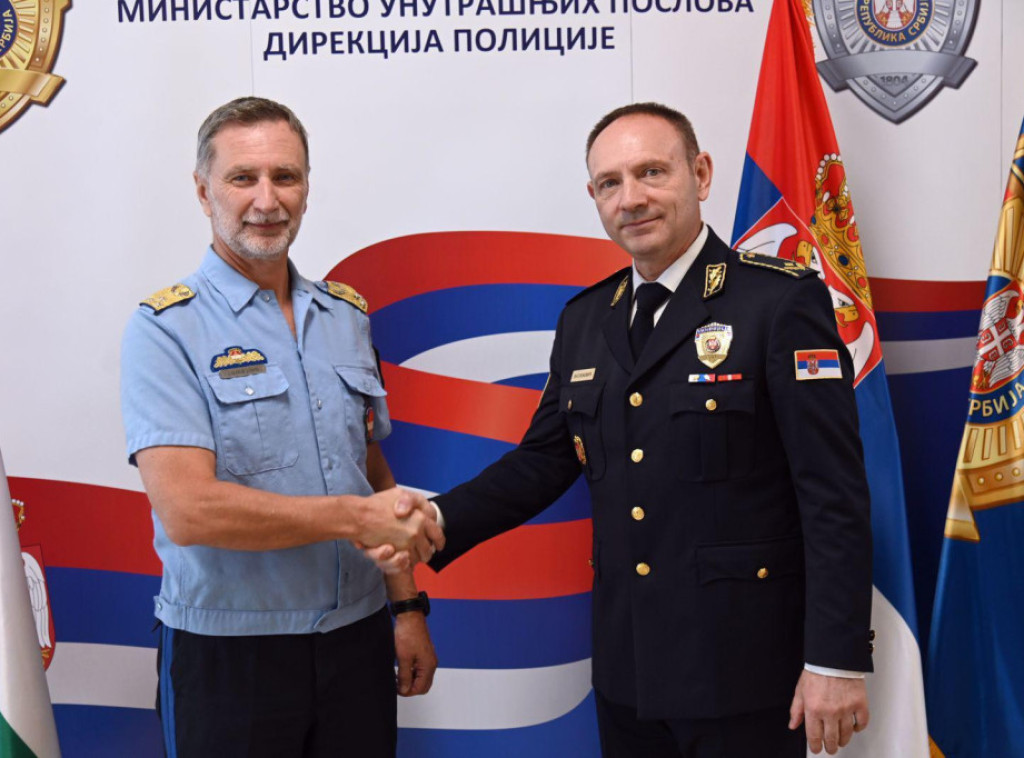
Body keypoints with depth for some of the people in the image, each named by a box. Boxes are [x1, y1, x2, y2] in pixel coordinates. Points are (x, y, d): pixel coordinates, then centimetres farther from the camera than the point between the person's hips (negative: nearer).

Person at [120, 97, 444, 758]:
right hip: (227, 654, -4)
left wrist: (407, 607, 9)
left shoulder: (347, 315, 8)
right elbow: (186, 509, -20)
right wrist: (356, 516, -18)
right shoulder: (166, 330, -10)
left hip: (358, 642, 5)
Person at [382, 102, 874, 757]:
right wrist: (436, 522, -4)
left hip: (743, 674, -5)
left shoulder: (783, 300, -10)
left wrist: (838, 660, -14)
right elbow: (541, 462, 12)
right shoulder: (584, 320, 8)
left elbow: (835, 496, -12)